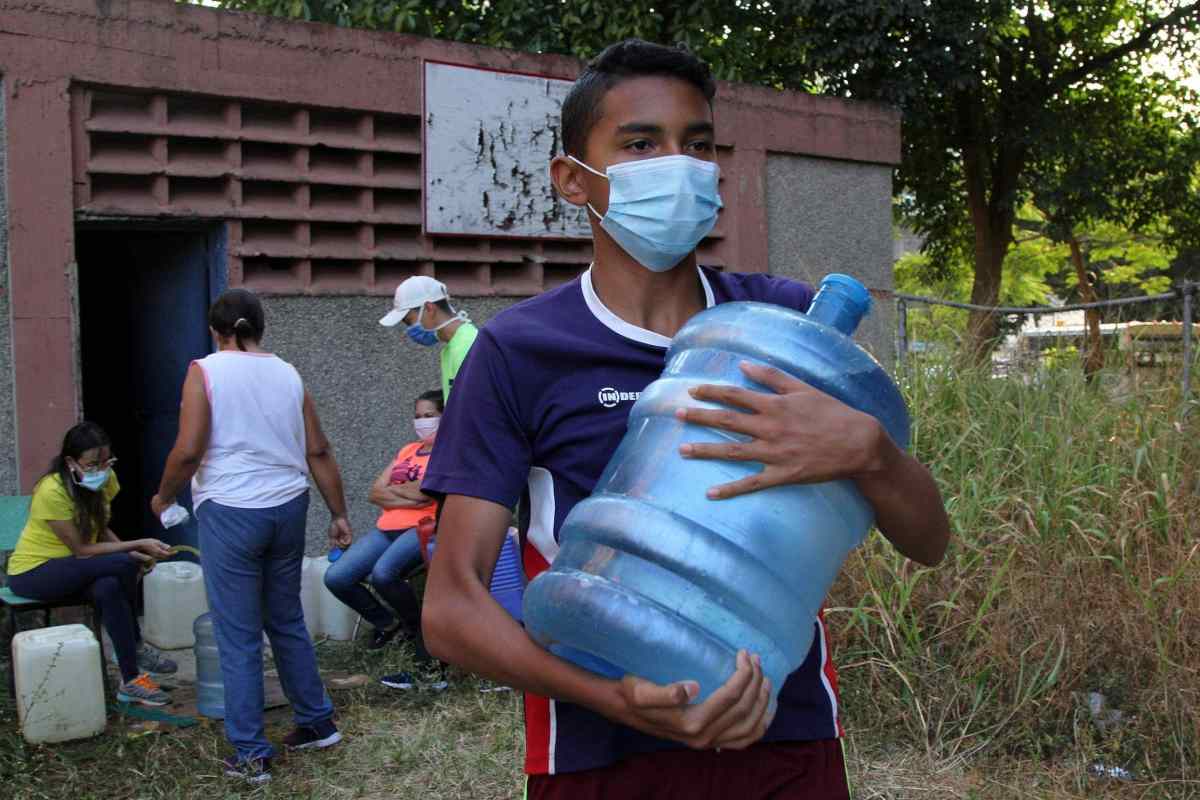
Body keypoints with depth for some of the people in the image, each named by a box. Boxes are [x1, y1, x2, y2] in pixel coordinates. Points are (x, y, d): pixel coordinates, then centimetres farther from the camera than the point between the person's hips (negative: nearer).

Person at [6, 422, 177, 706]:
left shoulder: (105, 479, -6)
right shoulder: (53, 491, -26)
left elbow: (101, 530, 4)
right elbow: (81, 550, -25)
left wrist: (133, 552, -16)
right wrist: (137, 546, -26)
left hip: (68, 568, 6)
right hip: (33, 572, -6)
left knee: (110, 588, -31)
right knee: (123, 565, -28)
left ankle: (131, 680, -22)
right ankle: (136, 646, -8)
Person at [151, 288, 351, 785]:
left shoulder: (205, 371, -5)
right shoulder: (288, 375, 7)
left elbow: (188, 451, -13)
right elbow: (319, 452, 7)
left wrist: (163, 498, 4)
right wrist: (339, 514, 13)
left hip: (230, 512, -5)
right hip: (287, 508, 5)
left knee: (238, 637, 3)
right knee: (287, 623, 20)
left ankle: (250, 756, 9)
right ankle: (317, 723, 28)